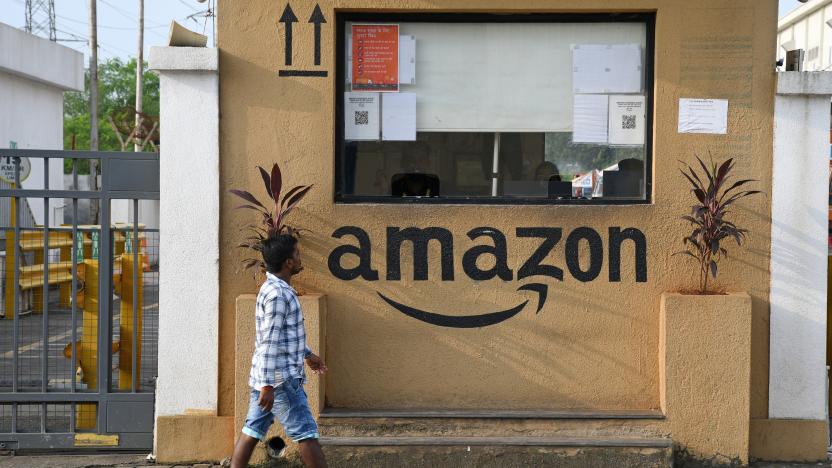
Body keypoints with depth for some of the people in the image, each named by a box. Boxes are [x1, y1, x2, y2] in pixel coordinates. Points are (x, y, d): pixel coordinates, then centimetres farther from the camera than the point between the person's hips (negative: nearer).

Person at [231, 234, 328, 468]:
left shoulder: (275, 288, 12)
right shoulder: (278, 294, -19)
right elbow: (270, 344, -23)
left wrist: (307, 355, 33)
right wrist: (268, 386, -24)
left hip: (266, 378, 10)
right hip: (280, 379, -10)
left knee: (252, 431, 10)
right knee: (306, 433, -1)